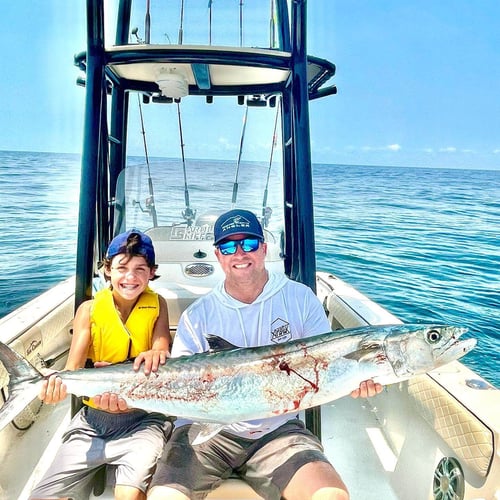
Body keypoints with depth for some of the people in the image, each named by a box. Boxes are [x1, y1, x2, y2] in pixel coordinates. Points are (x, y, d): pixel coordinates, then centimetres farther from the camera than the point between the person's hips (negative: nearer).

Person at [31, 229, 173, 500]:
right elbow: (72, 369, -7)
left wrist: (157, 352, -38)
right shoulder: (90, 309, 0)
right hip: (92, 421, 3)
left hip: (142, 420, -2)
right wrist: (57, 383, -31)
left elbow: (162, 347, -13)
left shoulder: (156, 304, 0)